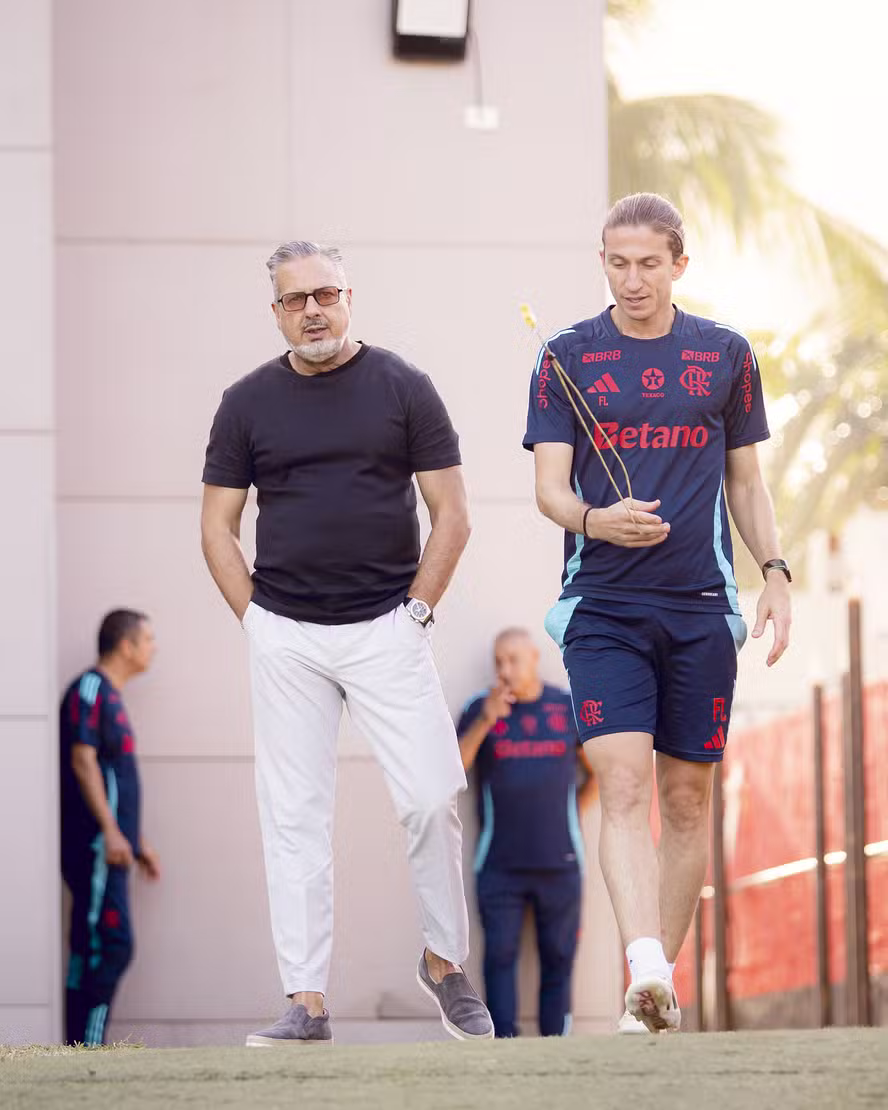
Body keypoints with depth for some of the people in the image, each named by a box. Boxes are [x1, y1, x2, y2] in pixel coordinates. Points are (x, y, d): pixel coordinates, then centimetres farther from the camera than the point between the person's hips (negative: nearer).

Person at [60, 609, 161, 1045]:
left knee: (91, 952, 7)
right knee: (110, 947, -14)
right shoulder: (89, 690, -8)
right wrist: (110, 830, -23)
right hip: (94, 846, -10)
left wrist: (138, 843, 26)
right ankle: (87, 1047, -16)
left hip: (109, 849, 10)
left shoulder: (110, 697, 21)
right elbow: (83, 760, -17)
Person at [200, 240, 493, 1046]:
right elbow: (218, 526, 10)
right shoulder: (248, 402, 7)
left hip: (386, 630, -1)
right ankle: (307, 1003, 2)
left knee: (432, 798, -9)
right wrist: (257, 621, 1)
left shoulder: (402, 388, 3)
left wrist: (417, 611, -3)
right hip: (284, 638, 2)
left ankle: (447, 963, 11)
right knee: (294, 818, 0)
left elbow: (451, 514, 4)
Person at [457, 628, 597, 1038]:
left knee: (558, 959, 0)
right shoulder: (481, 709, 5)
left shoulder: (569, 708, 8)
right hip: (500, 864, -1)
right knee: (500, 957, -8)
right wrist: (485, 722, -17)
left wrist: (572, 815, 6)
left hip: (559, 864, 1)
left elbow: (597, 773, 18)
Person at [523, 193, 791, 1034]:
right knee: (623, 784, -17)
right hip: (602, 604, -2)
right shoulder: (567, 358, 4)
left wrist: (775, 570, 3)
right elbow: (549, 486, -1)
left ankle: (660, 986, 15)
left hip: (700, 607, 2)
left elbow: (745, 480, 16)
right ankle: (647, 968, -28)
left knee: (686, 797, 6)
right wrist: (597, 518, -22)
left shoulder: (725, 355, 9)